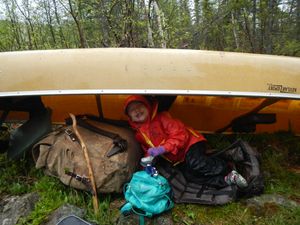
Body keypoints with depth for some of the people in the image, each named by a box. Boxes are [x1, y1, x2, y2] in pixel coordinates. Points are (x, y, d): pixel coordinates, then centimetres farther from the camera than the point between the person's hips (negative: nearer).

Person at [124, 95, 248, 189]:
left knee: (195, 163, -32)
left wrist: (162, 149, -25)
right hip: (179, 160, 6)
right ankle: (226, 180, -17)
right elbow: (147, 149, 22)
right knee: (194, 175, -18)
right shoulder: (139, 134, 10)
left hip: (189, 143, -6)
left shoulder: (161, 118, -10)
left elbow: (179, 134, -16)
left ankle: (228, 171, -19)